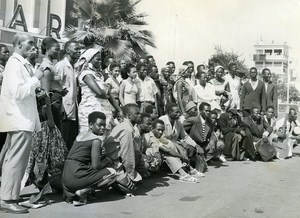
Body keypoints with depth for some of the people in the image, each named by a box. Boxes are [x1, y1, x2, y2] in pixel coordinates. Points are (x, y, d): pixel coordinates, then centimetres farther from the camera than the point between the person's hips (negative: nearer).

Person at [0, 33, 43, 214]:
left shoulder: (21, 63, 16)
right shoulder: (14, 64, -12)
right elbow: (18, 92, -22)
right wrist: (36, 78, -15)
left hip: (22, 119, 10)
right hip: (20, 120, -10)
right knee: (17, 160, -7)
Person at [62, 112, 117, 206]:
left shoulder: (81, 135, 18)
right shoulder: (96, 140, -8)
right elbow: (96, 166, -13)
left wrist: (101, 155, 7)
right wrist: (107, 161, 8)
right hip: (76, 177, -8)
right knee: (112, 173, -1)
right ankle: (83, 191, -11)